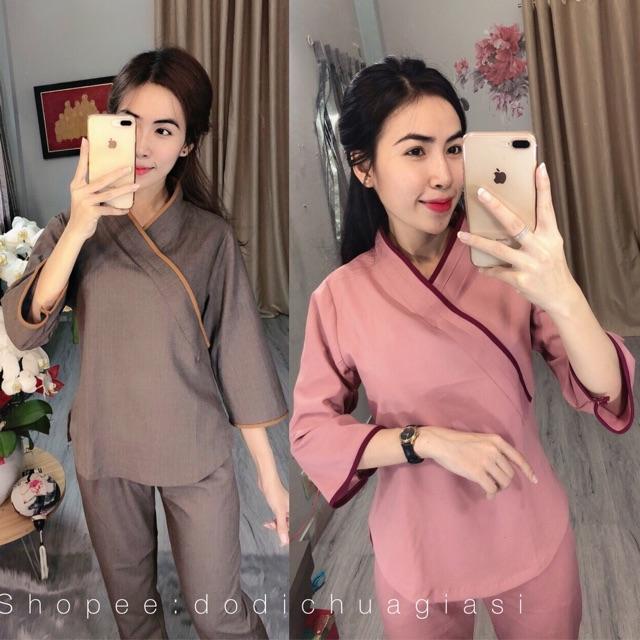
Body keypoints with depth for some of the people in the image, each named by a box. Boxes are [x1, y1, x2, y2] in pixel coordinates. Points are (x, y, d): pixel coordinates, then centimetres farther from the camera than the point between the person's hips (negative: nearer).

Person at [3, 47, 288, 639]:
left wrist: (270, 473, -6)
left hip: (196, 451, -2)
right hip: (105, 447, 3)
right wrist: (79, 230, -28)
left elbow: (239, 354, -8)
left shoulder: (210, 237, -10)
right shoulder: (74, 227, -4)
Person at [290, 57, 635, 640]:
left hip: (535, 540, 1)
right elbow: (311, 433, -8)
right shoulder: (341, 297, -13)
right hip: (418, 557, 0)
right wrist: (427, 441, -24)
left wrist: (562, 295, -38)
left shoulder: (510, 263, -13)